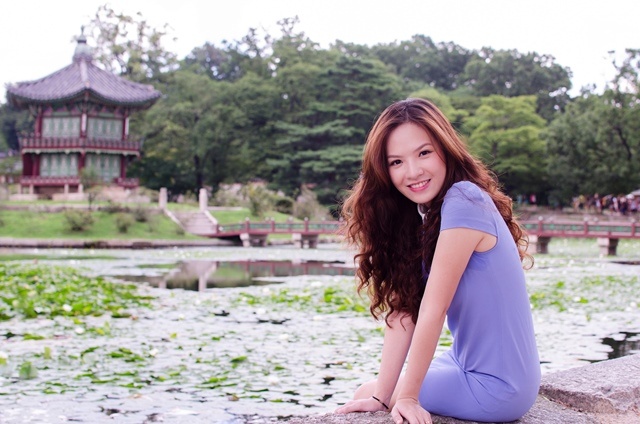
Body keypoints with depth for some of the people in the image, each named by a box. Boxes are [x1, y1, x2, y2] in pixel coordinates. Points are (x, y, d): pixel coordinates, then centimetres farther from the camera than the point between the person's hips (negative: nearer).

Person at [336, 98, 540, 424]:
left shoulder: (463, 201, -22)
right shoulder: (418, 217, 5)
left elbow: (433, 310, -21)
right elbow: (402, 310, -1)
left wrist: (408, 396, -16)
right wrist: (381, 396, -7)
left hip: (497, 388, -7)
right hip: (467, 364, 7)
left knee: (364, 393, 7)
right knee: (369, 393, 20)